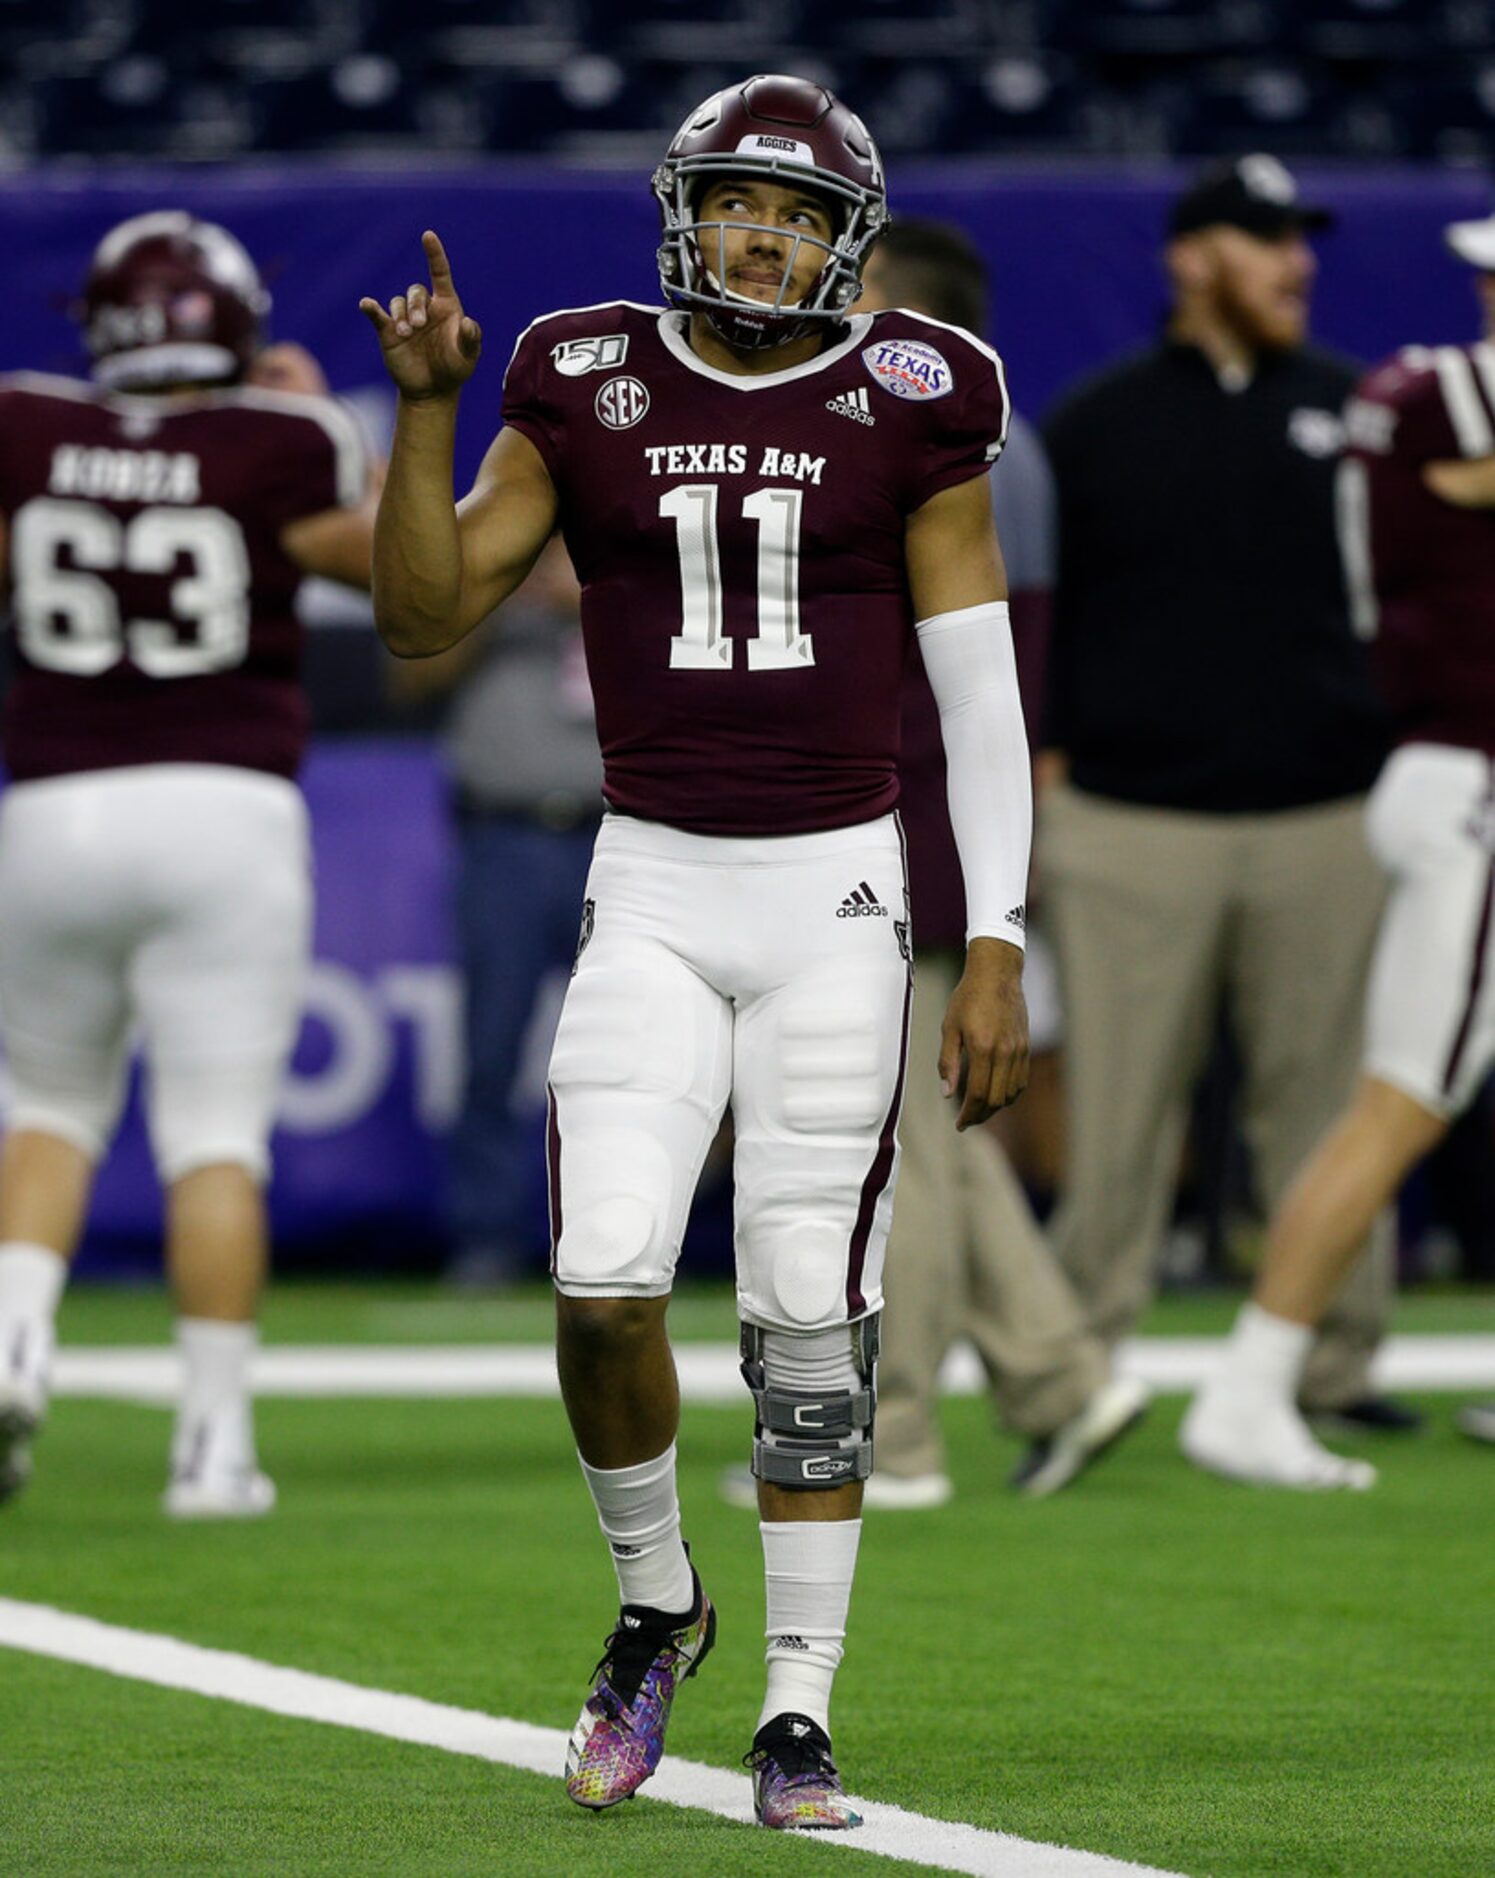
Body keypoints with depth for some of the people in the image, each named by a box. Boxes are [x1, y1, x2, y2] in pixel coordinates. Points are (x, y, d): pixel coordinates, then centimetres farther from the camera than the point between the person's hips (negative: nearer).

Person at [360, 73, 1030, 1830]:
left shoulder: (908, 403, 0)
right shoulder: (590, 389, 3)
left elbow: (980, 695, 2)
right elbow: (422, 617, 2)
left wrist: (998, 944, -4)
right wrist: (425, 405, -10)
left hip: (838, 894, -1)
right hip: (655, 892, 1)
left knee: (812, 1316, -2)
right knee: (605, 1283, -12)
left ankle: (798, 1716, 8)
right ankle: (654, 1602, 15)